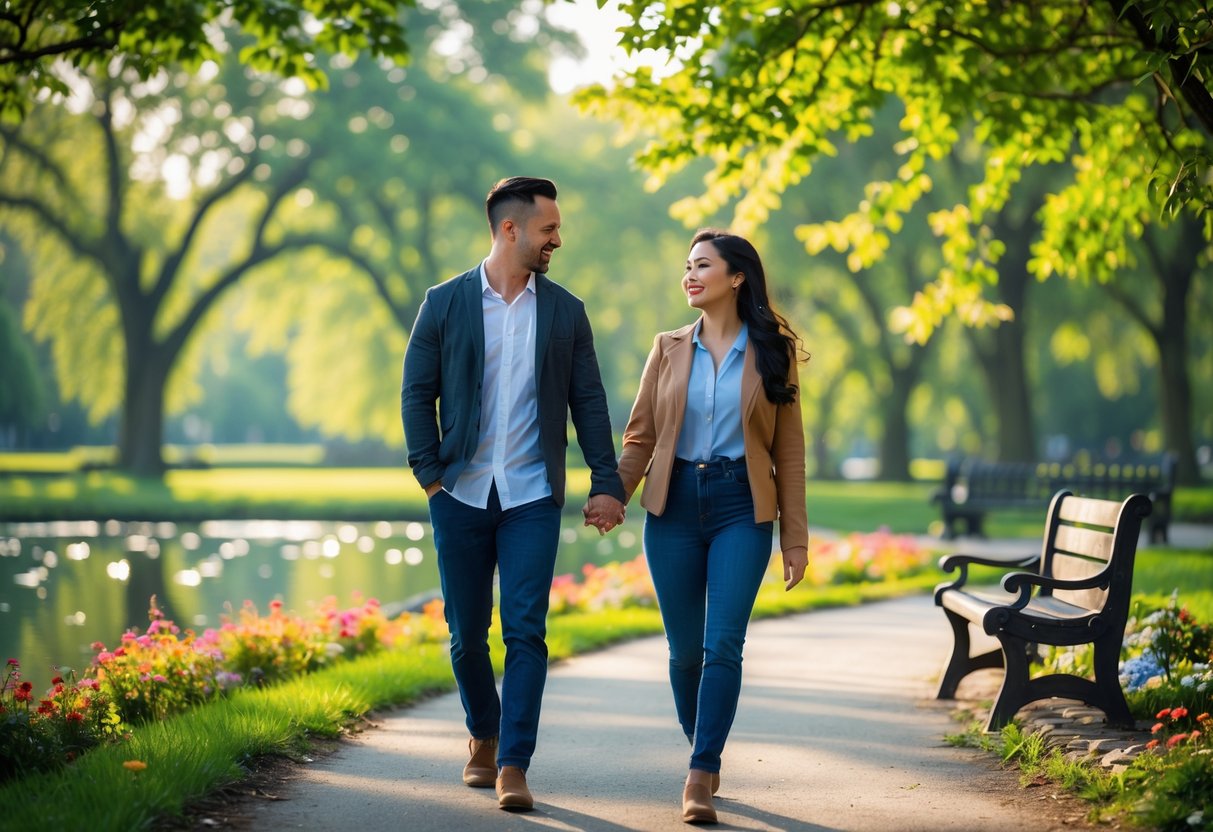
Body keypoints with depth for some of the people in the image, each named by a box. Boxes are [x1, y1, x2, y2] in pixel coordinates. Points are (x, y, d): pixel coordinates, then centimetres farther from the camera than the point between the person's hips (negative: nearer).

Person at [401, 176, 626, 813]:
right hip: (462, 495, 0)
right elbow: (417, 393, 4)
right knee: (466, 633, 8)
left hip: (532, 497, 0)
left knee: (526, 633, -8)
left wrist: (607, 482, 2)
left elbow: (588, 402, 7)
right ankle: (483, 736, 31)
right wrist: (430, 472, -5)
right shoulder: (445, 303, 3)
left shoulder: (565, 311, 6)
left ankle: (513, 765, -6)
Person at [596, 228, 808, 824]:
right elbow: (640, 437, 7)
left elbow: (788, 451, 4)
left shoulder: (771, 353, 3)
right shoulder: (669, 349, 8)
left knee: (722, 645, -13)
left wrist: (795, 537, 1)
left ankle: (700, 779, -10)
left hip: (742, 507, -2)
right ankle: (704, 755, 27)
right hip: (674, 506, 2)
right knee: (685, 649, 6)